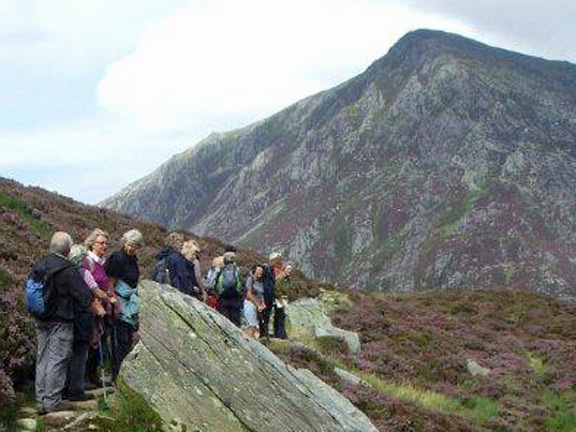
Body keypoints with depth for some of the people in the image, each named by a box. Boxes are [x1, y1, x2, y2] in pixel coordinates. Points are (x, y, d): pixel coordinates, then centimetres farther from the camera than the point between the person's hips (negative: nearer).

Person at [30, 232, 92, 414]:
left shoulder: (38, 265, 4)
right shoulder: (68, 271, -18)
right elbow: (85, 296, -16)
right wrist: (75, 312, 2)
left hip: (41, 320, 7)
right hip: (60, 321, -7)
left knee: (43, 359, 13)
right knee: (57, 360, 1)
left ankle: (41, 399, 19)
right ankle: (52, 400, 5)